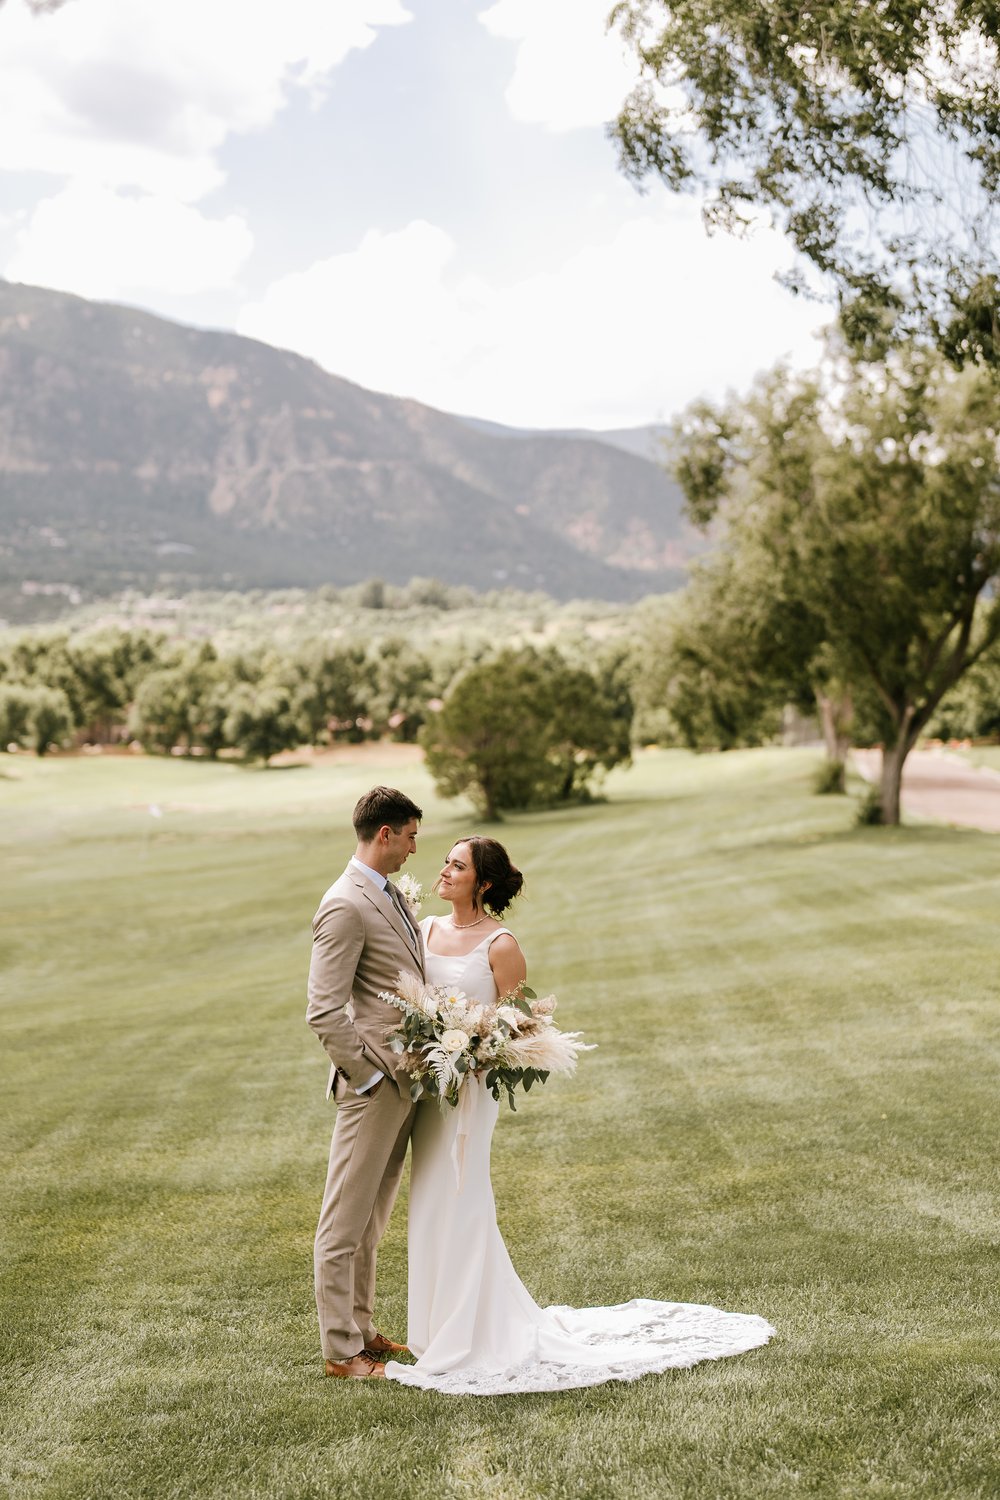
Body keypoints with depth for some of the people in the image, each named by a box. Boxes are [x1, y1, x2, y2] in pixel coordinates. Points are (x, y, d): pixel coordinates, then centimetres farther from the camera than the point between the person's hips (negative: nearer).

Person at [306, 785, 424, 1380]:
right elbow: (325, 1012, -20)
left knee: (372, 1218, 18)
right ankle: (340, 1350, 10)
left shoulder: (390, 895, 13)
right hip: (375, 1085, -9)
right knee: (346, 1220, 2)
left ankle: (362, 1328, 29)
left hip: (407, 1081, 9)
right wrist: (372, 1078, -18)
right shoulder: (345, 906, -17)